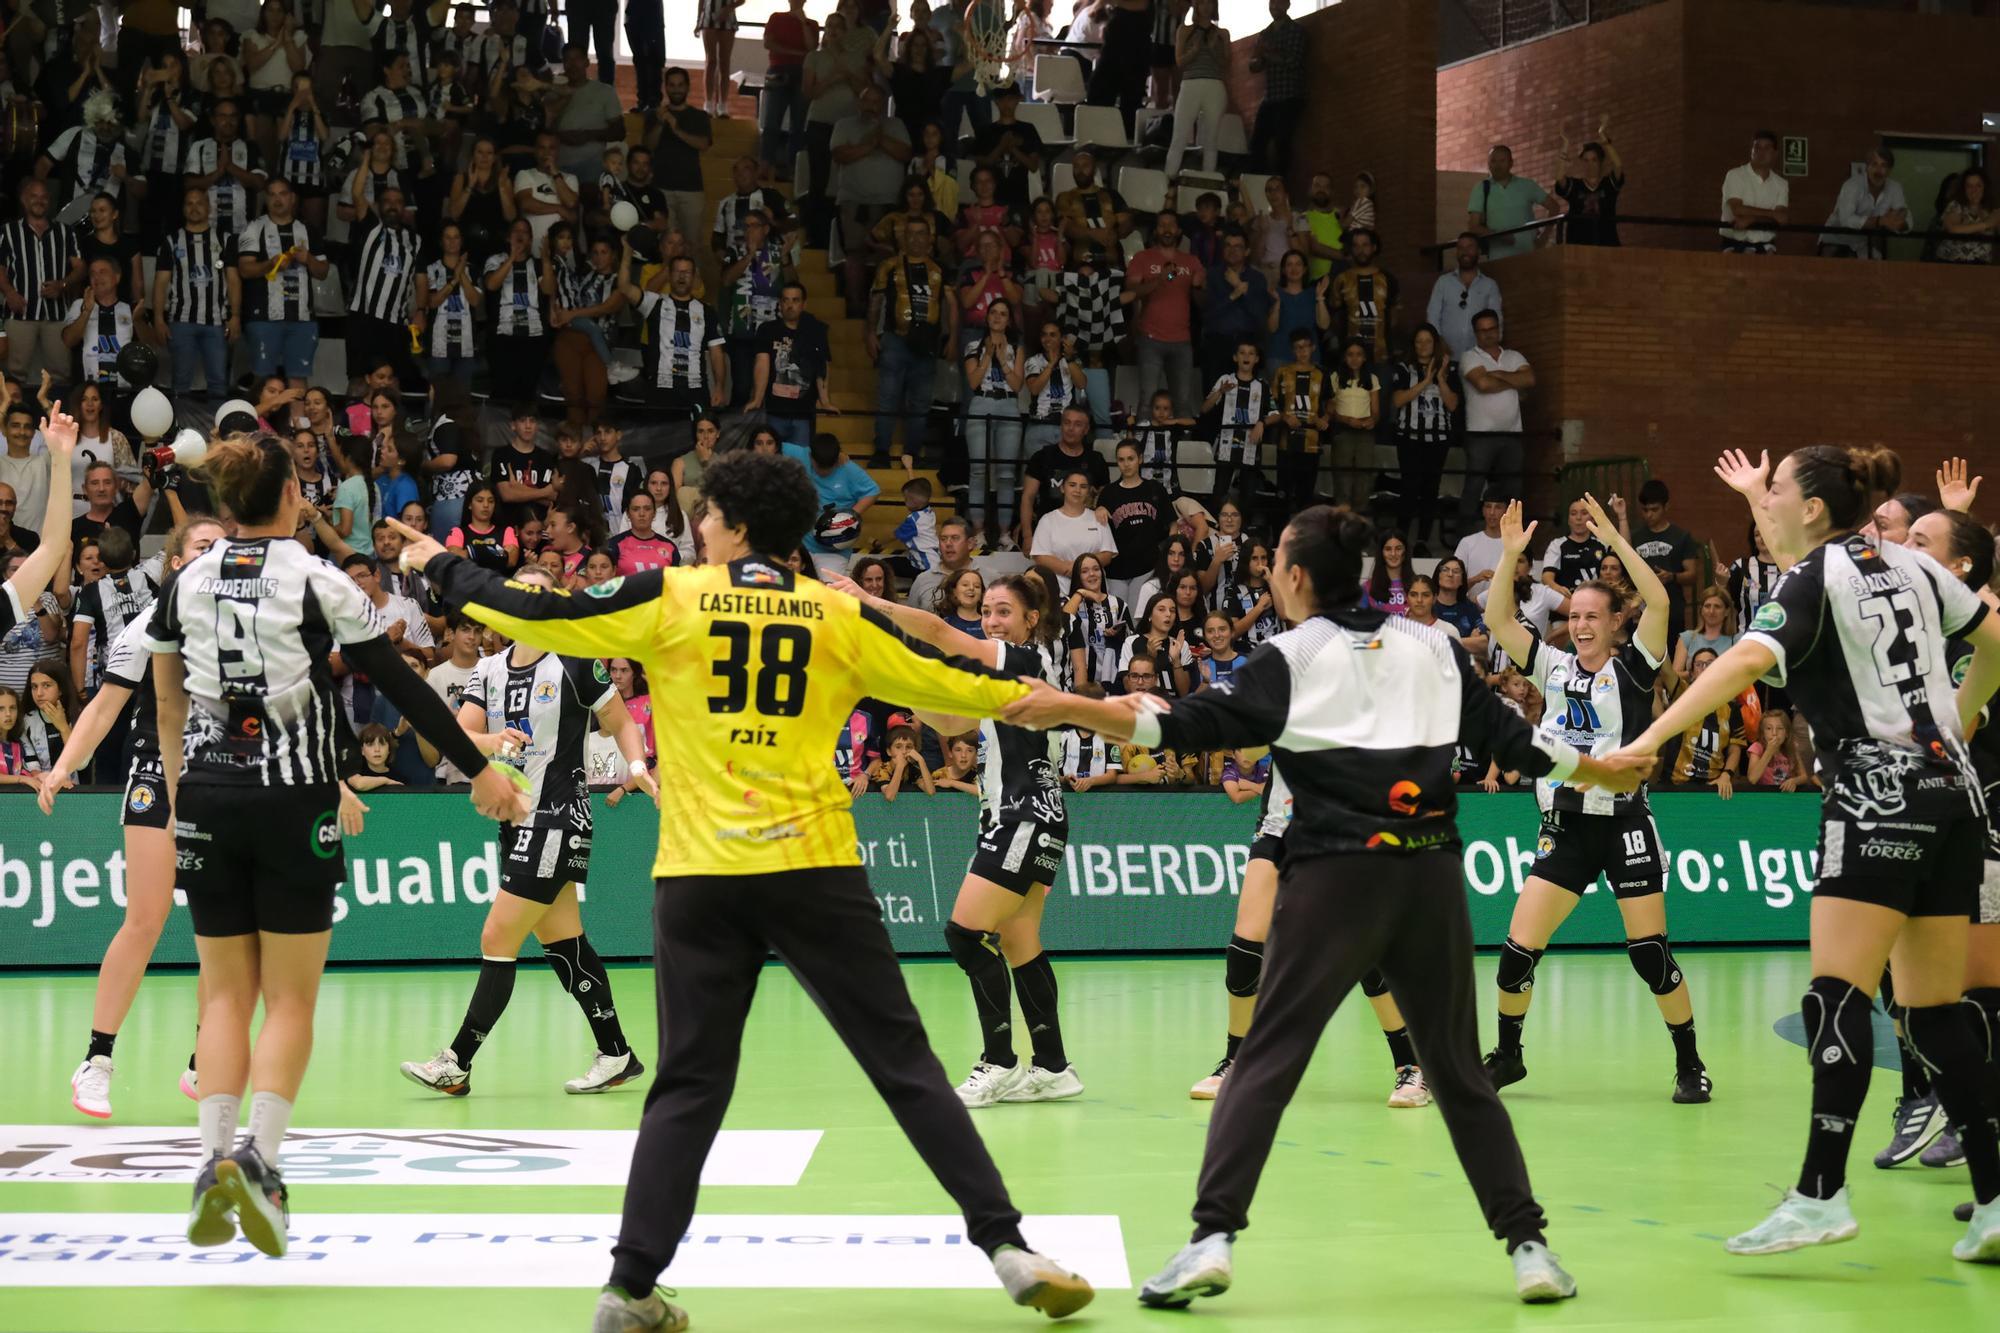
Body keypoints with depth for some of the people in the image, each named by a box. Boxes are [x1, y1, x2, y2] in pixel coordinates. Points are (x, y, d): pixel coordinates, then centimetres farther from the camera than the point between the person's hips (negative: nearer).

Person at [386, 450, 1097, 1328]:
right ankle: (1006, 1247, 2)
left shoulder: (669, 601, 3)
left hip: (699, 877, 0)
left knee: (688, 1088, 8)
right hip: (814, 866, 0)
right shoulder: (841, 615, 4)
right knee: (904, 1063, 4)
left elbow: (534, 618, 6)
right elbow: (943, 684, 12)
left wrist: (441, 570, 23)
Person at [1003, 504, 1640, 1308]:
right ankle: (1528, 1246, 11)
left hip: (1334, 876, -3)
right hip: (1430, 875, 3)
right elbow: (1509, 737, 16)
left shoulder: (1294, 659, 1)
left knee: (1265, 1061, 0)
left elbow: (1194, 726, -10)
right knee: (1459, 1071, 14)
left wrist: (1069, 710, -13)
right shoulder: (1432, 648, 12)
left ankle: (1212, 1238, -13)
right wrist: (1606, 773, 32)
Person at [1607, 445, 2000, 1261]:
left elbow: (1751, 657, -24)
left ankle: (1820, 1195, -18)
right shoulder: (1907, 565, 14)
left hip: (1879, 796, -8)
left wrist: (1648, 740, -28)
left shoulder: (1812, 579, -6)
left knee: (1836, 996, -11)